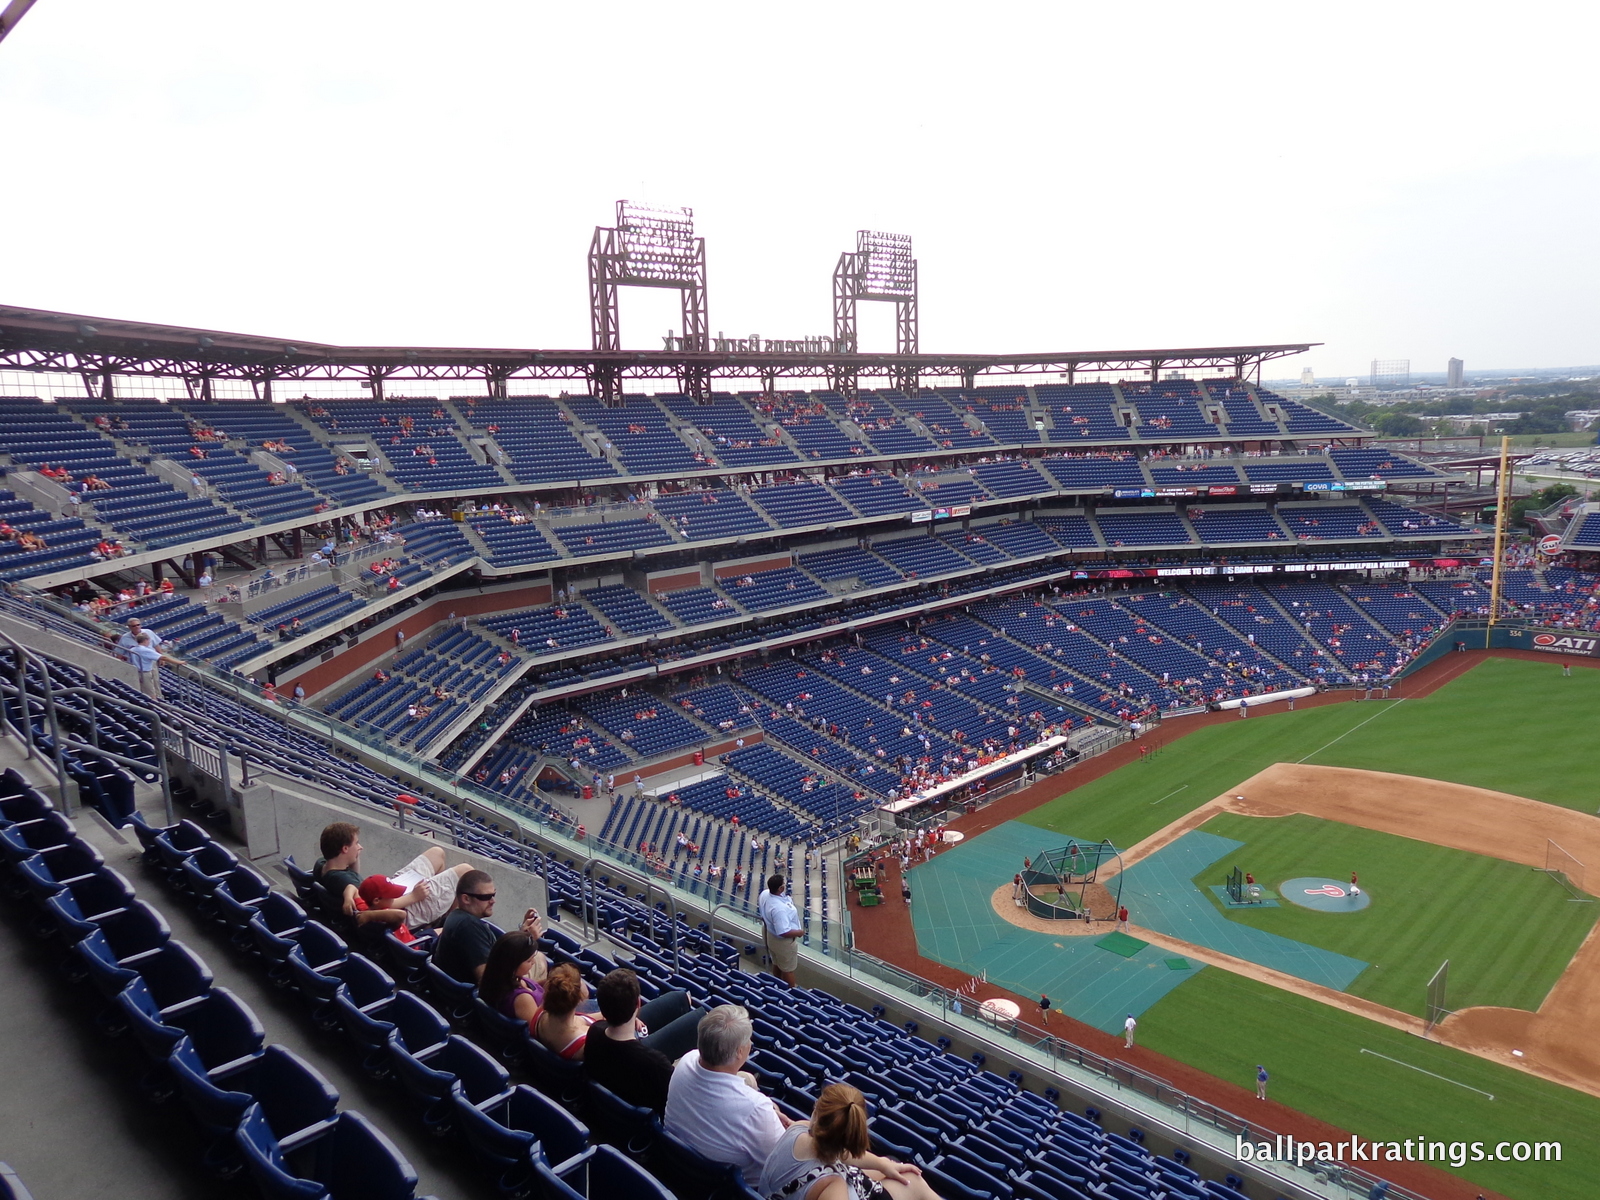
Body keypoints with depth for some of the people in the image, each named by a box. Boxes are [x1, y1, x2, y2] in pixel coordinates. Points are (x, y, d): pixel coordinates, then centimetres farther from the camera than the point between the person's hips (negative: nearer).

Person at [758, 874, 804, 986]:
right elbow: (784, 932, -38)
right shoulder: (779, 909, -41)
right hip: (783, 941, -9)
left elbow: (760, 907, 7)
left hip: (770, 935, 9)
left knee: (777, 964, 31)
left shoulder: (765, 894, -15)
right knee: (788, 969, 17)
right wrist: (799, 932, -21)